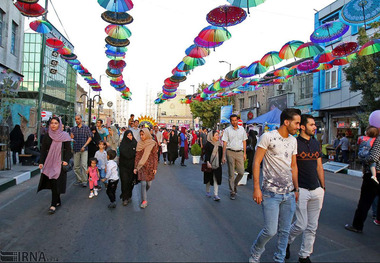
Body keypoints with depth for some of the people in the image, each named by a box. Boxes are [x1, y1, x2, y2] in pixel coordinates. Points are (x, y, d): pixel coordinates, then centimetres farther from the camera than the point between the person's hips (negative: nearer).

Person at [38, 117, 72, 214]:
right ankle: (58, 201, 22)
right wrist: (41, 162, 0)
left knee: (56, 183, -6)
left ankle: (53, 204, 0)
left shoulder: (64, 136, -3)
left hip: (59, 163, -4)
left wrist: (66, 160, -14)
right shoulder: (47, 136, 7)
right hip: (49, 163, 4)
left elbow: (68, 149, -3)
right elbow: (43, 150, 7)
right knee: (51, 183, 7)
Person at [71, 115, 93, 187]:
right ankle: (79, 180, 20)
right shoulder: (73, 129, 11)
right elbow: (71, 138, 12)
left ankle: (84, 181, -3)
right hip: (76, 149, 4)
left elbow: (90, 137, -1)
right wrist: (72, 139, -14)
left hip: (84, 149, -3)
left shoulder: (86, 128, 2)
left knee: (83, 165, -10)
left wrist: (84, 146, -10)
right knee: (76, 166, 6)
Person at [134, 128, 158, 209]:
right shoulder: (139, 144, 2)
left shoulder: (153, 143, -4)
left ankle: (143, 194, 39)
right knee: (143, 183, -5)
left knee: (149, 184, 8)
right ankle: (144, 200, 7)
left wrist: (155, 168, -5)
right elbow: (137, 156, 4)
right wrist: (135, 167, 1)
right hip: (141, 166, 0)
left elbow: (155, 156, -2)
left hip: (150, 166, 0)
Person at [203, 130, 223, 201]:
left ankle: (215, 194, -2)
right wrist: (207, 162, -21)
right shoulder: (208, 144, -7)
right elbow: (206, 154, -11)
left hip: (217, 164, 3)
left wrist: (220, 162, 13)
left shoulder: (219, 144, 7)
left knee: (216, 178, -2)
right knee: (209, 178, 10)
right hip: (210, 164, -3)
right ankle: (207, 191, 28)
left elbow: (221, 154, 14)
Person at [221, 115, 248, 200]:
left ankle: (235, 184, 28)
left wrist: (244, 153, 8)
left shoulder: (242, 129, 9)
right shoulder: (227, 130, -1)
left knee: (241, 172, 0)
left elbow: (244, 141, 14)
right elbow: (225, 143, -3)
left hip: (239, 152, 3)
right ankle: (232, 192, 12)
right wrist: (223, 156, -8)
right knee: (231, 174, 2)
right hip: (230, 152, -3)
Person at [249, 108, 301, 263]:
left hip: (289, 194, 6)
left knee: (284, 231, 13)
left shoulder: (293, 140, 11)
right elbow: (256, 162, -11)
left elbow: (293, 166, 18)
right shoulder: (268, 137, -10)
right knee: (270, 231, -3)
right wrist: (256, 188, -14)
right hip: (271, 193, -6)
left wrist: (296, 189, 16)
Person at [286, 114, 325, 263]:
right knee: (301, 225, -3)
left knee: (312, 227, 11)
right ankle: (287, 241, 27)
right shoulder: (294, 143, -9)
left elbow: (319, 166, 17)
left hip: (316, 190, 6)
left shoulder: (316, 143, 11)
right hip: (301, 190, -6)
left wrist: (323, 187, 15)